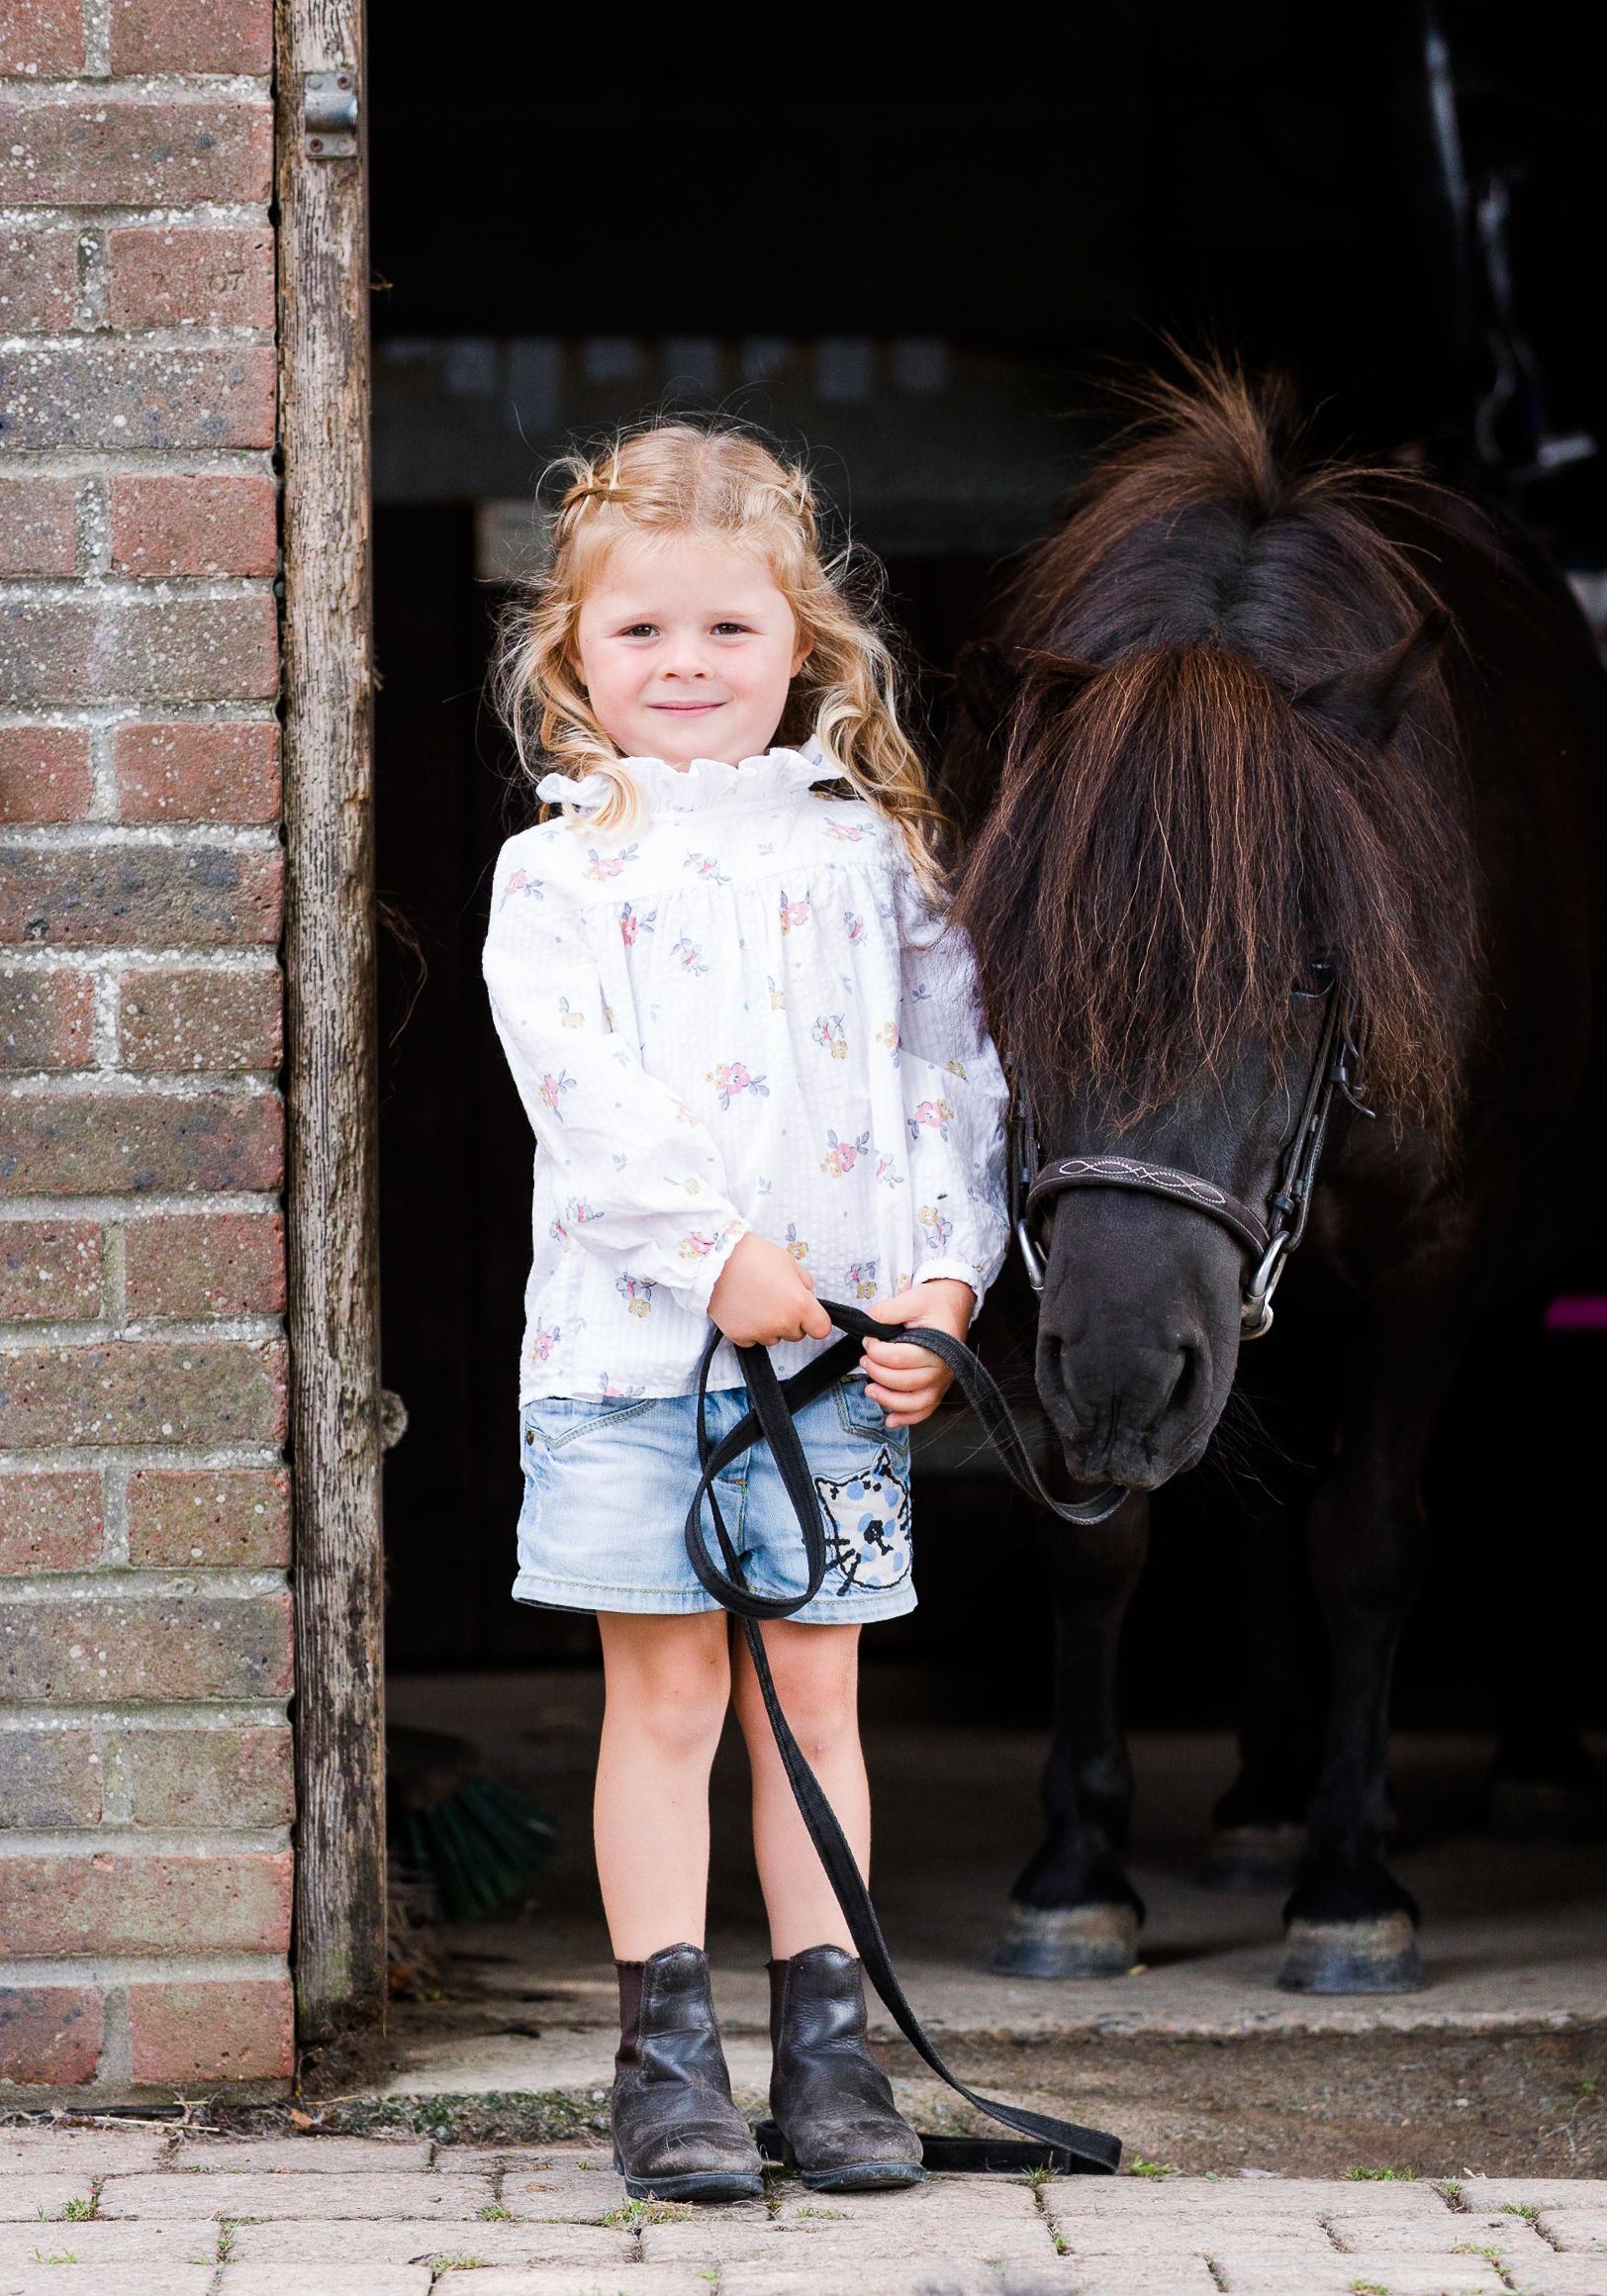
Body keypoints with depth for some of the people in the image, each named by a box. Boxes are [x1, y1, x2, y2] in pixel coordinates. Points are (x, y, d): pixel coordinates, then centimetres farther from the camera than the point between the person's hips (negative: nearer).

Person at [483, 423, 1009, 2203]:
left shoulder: (873, 856, 11)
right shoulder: (556, 872, 4)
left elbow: (952, 1083, 8)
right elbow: (577, 1091, -9)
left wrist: (942, 1284, -5)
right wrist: (717, 1253, -19)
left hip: (850, 1335, 2)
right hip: (630, 1333, -2)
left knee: (814, 1689, 6)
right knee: (666, 1692, 1)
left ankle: (827, 2047, 11)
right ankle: (665, 2054, 6)